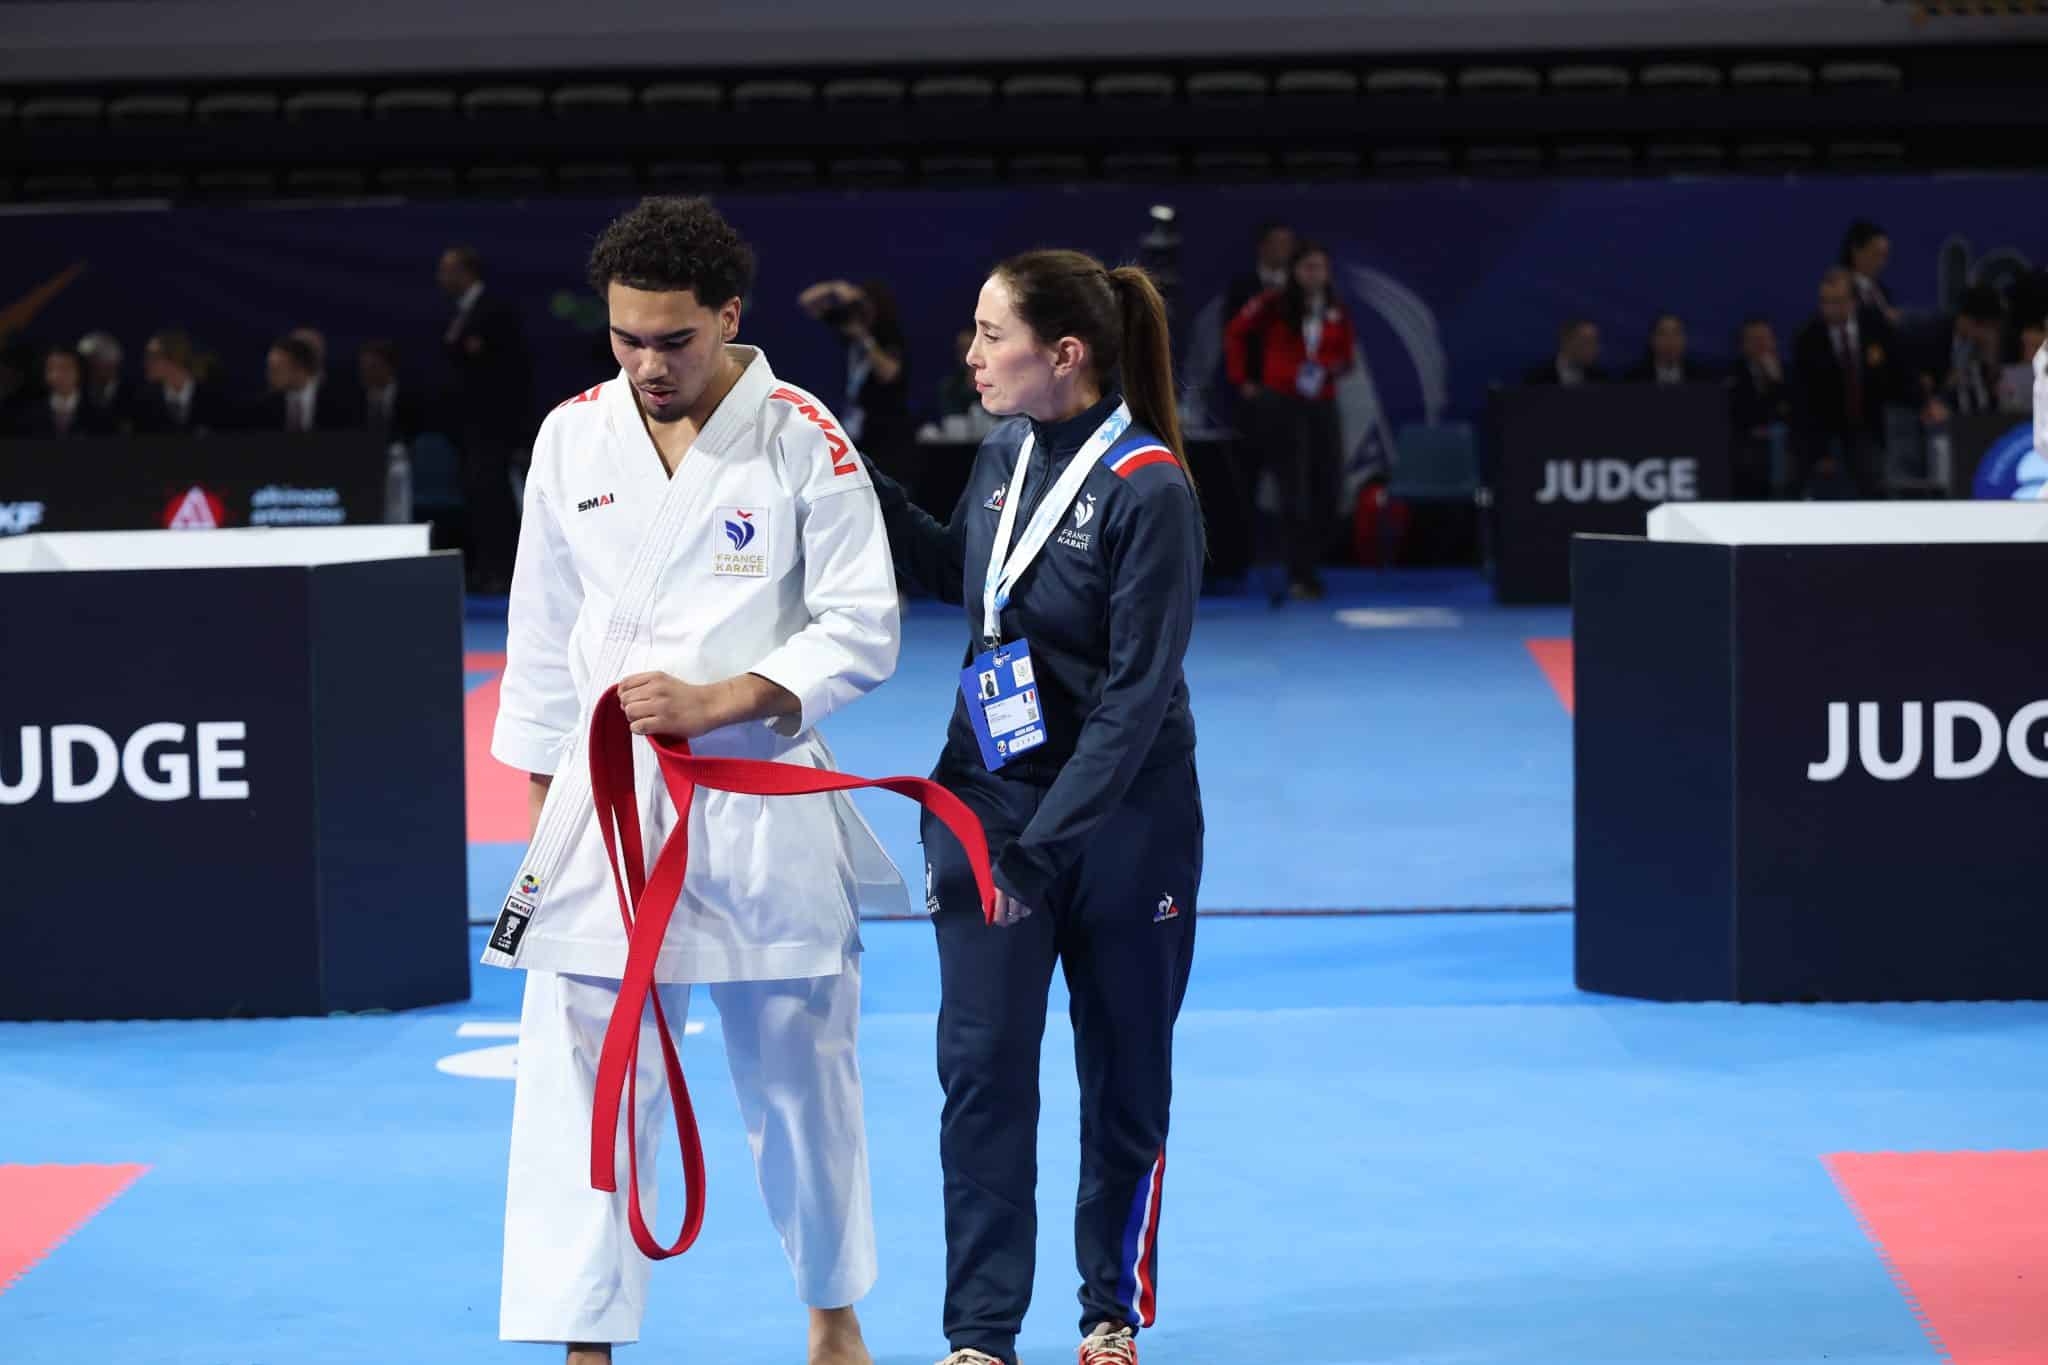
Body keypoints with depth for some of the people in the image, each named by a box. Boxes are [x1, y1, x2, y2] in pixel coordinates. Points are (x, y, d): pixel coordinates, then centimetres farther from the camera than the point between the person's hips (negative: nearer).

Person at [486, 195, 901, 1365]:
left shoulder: (801, 438, -7)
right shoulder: (573, 438, 3)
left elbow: (861, 630, -7)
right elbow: (544, 634, 11)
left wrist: (715, 704, -19)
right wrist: (543, 802, 10)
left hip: (765, 807, -2)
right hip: (608, 801, 2)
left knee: (801, 1081, 11)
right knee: (586, 1079, -3)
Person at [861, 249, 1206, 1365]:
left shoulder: (1150, 489, -19)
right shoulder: (1007, 450, 0)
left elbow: (1137, 695, -20)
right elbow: (952, 570, 21)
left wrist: (1042, 846, -22)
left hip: (1120, 814, -5)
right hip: (987, 795, 5)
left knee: (1123, 1073, 12)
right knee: (982, 1066, -1)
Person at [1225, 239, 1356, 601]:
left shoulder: (1336, 313, 5)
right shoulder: (1273, 306, -5)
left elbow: (1348, 352, 15)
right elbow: (1235, 334, 5)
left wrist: (1332, 367, -6)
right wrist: (1242, 380, 5)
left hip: (1321, 406, 4)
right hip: (1281, 405, -4)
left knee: (1325, 491, 5)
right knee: (1295, 490, -8)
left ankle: (1309, 566, 20)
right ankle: (1299, 576, -7)